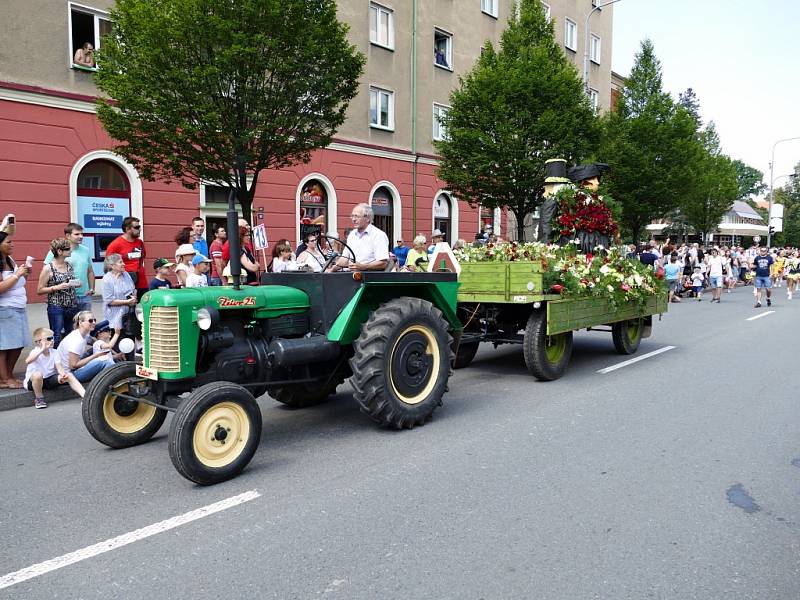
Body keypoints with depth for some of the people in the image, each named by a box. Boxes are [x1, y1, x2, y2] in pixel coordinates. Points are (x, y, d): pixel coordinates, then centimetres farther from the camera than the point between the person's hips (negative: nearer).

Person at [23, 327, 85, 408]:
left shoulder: (54, 352, 0)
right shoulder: (35, 352, -17)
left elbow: (59, 367, -10)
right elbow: (28, 361, -39)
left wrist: (63, 374, -32)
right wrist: (42, 350, -46)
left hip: (49, 379, 5)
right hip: (33, 381, -5)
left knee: (69, 375, -15)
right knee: (37, 374, -38)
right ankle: (39, 399, -16)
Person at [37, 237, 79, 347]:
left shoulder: (69, 265, 8)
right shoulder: (48, 268, -8)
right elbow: (39, 290, -6)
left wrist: (76, 283, 2)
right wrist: (57, 287, -18)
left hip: (72, 307, 6)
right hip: (56, 308, -6)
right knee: (57, 339, -5)